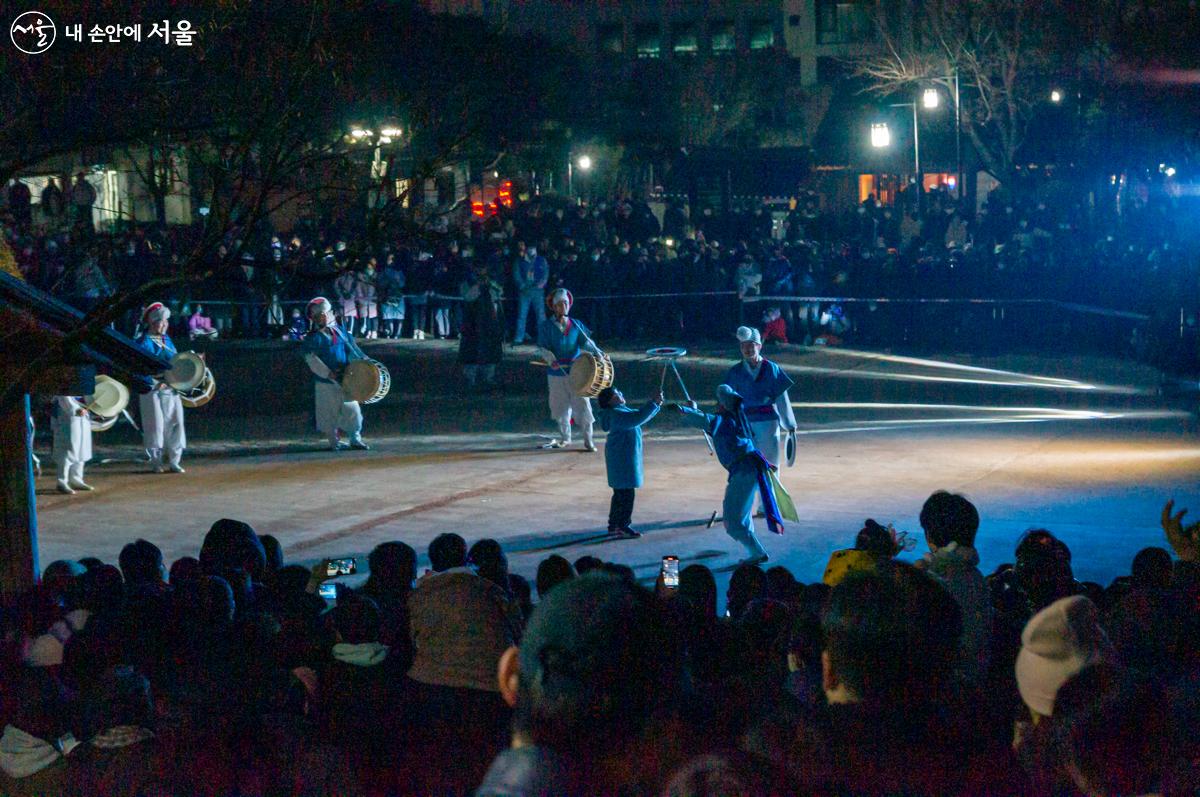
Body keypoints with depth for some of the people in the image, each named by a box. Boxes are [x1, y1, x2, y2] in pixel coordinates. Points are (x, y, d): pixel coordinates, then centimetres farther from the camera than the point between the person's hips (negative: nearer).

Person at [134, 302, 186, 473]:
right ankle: (158, 462, 8)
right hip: (151, 391, -6)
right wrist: (154, 382, -23)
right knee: (156, 426, -3)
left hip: (170, 389, 6)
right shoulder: (141, 342, -7)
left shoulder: (166, 340, 14)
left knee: (175, 422, 3)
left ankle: (173, 461, 10)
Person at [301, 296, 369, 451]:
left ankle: (356, 439, 19)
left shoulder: (339, 331, 8)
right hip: (326, 383, -4)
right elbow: (311, 360, -14)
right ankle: (334, 442, 17)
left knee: (352, 408, 5)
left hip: (345, 380, 4)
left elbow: (351, 348, 17)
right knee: (330, 413, 3)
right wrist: (329, 374, -19)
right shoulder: (314, 338, -8)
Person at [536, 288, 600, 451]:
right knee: (560, 407, 9)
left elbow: (585, 341, -3)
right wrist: (550, 358, -21)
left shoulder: (576, 325, 5)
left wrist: (595, 351, -22)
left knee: (582, 404, -6)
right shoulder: (546, 326, 1)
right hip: (557, 373, 0)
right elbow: (543, 347, -2)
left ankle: (588, 440, 1)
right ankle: (565, 438, 27)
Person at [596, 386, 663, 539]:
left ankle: (614, 525, 22)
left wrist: (657, 405, 15)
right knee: (626, 493, -8)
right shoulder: (615, 414, -19)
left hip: (624, 458, 11)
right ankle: (621, 527, -6)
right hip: (622, 459, -11)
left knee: (620, 493, 16)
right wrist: (654, 403, -27)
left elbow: (641, 417, 23)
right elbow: (639, 417, -31)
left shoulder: (621, 410, 14)